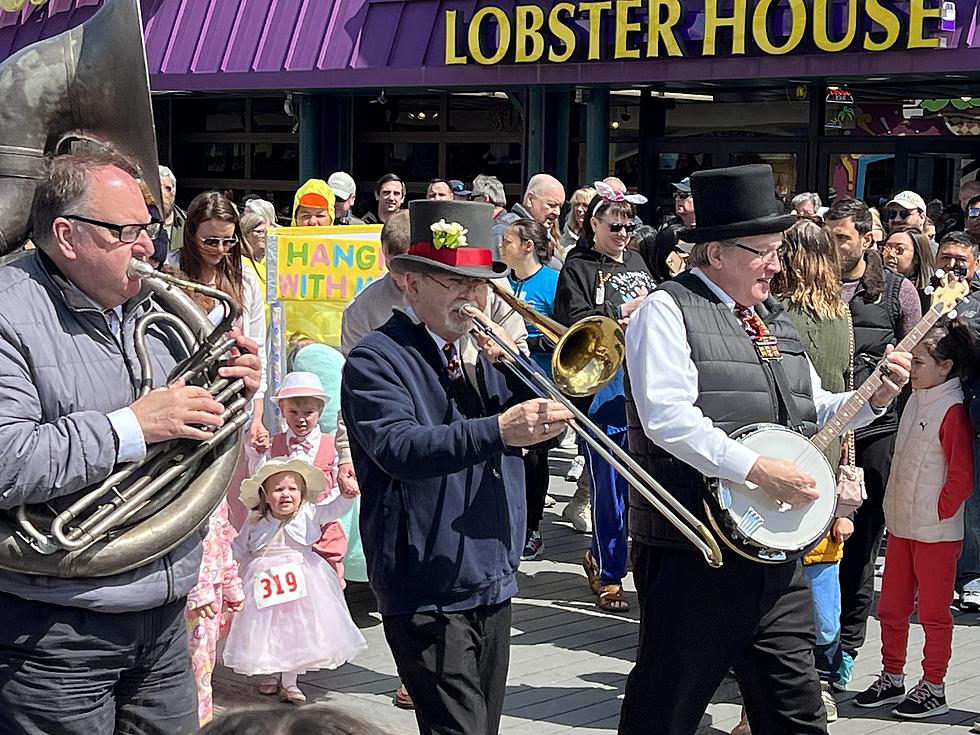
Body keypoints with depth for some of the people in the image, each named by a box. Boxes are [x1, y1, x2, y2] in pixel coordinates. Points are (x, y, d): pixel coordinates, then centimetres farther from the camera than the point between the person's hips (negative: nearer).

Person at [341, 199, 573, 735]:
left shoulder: (479, 354, 15)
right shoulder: (376, 359, -10)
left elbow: (542, 423, 10)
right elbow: (400, 449, -27)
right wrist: (498, 431, -40)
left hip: (493, 585, 8)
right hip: (428, 595, -8)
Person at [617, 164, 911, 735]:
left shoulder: (774, 319, 18)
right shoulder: (668, 311, -7)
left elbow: (815, 410, 24)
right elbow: (667, 417, -20)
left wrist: (874, 395, 6)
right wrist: (759, 469, -23)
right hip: (692, 554, -7)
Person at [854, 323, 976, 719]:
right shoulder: (915, 401, 11)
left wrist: (938, 512, -14)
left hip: (936, 532, -8)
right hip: (901, 526, 8)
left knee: (933, 612, 2)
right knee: (892, 608, 14)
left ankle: (933, 688, 12)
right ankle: (892, 679, 26)